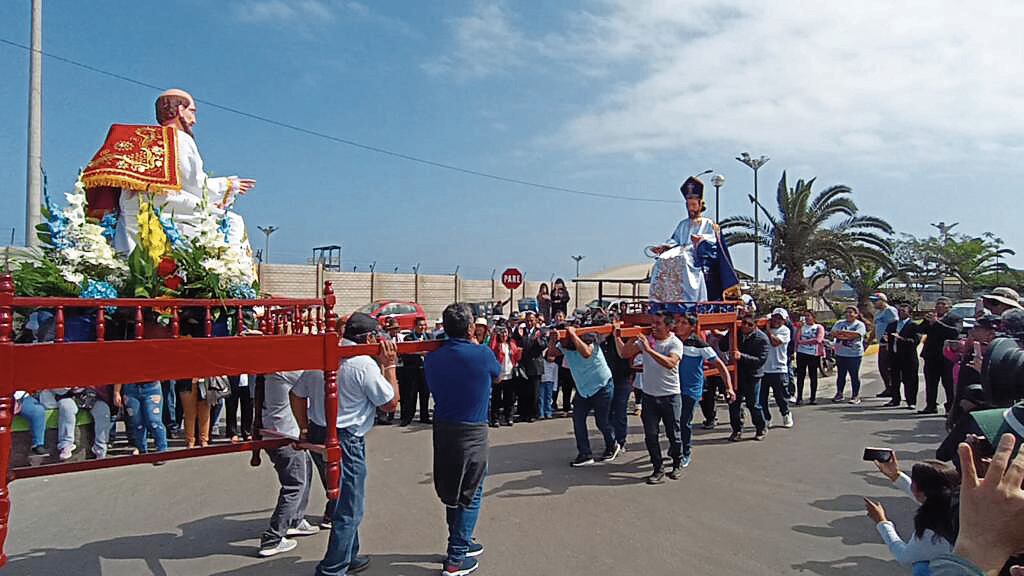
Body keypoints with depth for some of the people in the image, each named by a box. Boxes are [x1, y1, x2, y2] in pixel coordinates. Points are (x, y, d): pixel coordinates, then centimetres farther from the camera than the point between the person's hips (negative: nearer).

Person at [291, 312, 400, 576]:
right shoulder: (365, 363, -16)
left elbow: (297, 395, 11)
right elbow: (391, 403, -9)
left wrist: (305, 429, 18)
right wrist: (389, 366, -4)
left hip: (317, 436, 9)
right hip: (346, 442, -9)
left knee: (341, 501, 24)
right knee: (349, 511, 4)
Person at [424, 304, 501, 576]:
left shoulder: (432, 359, -3)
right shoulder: (481, 354, -15)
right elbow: (497, 374, 6)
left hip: (441, 428, 5)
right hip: (471, 432, -5)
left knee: (451, 491, 18)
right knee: (470, 495, 6)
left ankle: (461, 542, 34)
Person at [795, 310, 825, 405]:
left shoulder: (819, 327, 3)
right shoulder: (802, 326, 11)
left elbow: (818, 340, -14)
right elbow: (797, 339, 0)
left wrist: (803, 342, -12)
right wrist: (799, 327, -8)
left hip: (814, 355, -2)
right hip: (801, 354, 2)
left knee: (813, 376, 5)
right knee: (800, 375, 2)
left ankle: (813, 397, 12)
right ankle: (799, 397, 6)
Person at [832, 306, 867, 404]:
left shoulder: (860, 325, -1)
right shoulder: (840, 323, 12)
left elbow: (856, 334, -18)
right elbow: (833, 333, 0)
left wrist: (842, 332, -12)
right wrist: (848, 335, -12)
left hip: (854, 354, -4)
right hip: (840, 353, 4)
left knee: (854, 376, 1)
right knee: (840, 375, 11)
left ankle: (856, 396, 8)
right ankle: (839, 394, 21)